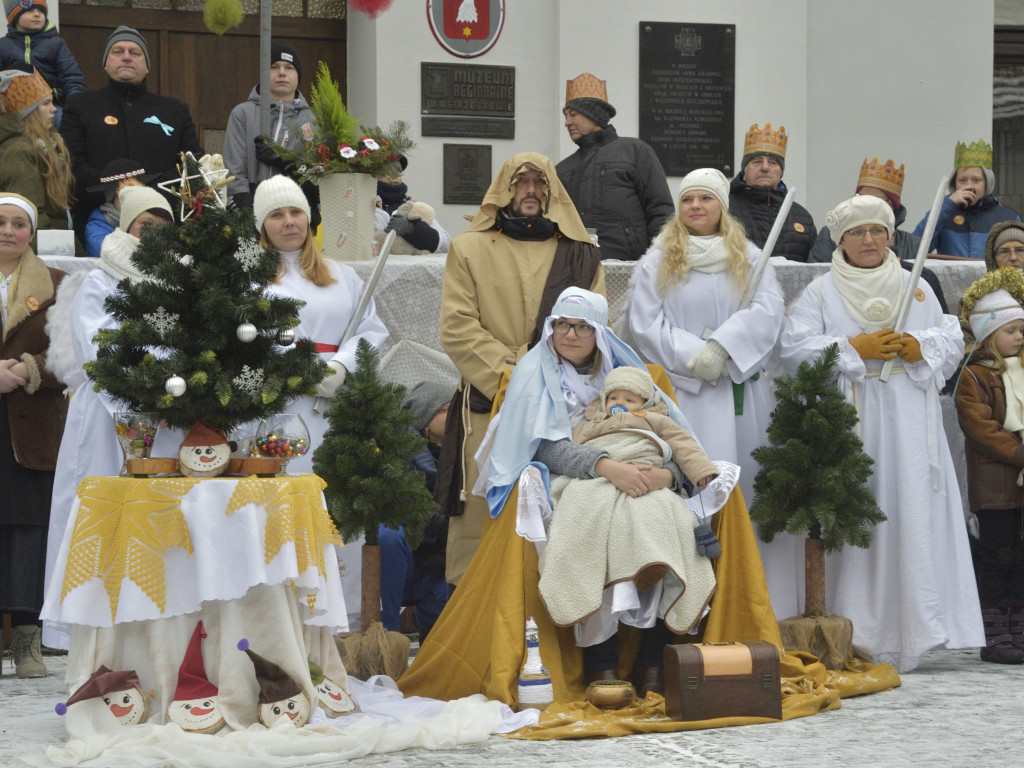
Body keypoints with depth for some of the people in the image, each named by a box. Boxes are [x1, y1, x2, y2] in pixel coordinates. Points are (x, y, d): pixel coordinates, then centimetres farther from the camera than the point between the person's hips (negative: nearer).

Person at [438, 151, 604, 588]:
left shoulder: (580, 254, 15)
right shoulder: (469, 249, 11)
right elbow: (457, 327, 1)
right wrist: (507, 376, -9)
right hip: (487, 406, -1)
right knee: (480, 511, -5)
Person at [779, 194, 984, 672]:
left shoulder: (917, 289, 17)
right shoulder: (821, 293, 9)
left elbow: (951, 341, 13)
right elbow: (795, 349, -3)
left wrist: (917, 347, -7)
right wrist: (856, 348, -10)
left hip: (908, 424, 2)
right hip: (847, 425, -2)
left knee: (912, 518, -6)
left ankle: (902, 638, -4)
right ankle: (853, 635, -7)